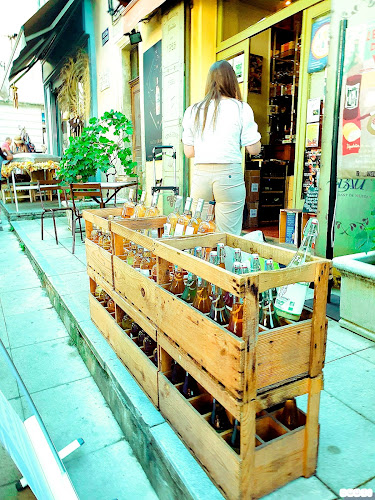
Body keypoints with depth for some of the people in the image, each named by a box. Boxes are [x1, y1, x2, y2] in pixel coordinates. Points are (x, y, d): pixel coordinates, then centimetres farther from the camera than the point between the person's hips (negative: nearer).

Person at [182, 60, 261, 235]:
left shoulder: (192, 111, 9)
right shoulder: (241, 108, 1)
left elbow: (188, 152, 11)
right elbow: (254, 149, 0)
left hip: (201, 174, 3)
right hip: (229, 175, -3)